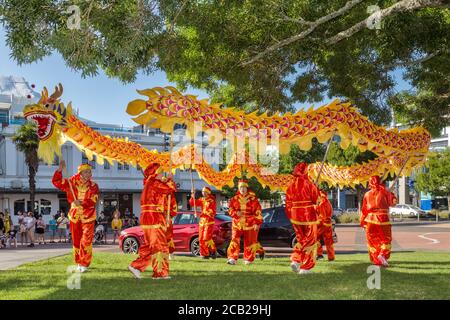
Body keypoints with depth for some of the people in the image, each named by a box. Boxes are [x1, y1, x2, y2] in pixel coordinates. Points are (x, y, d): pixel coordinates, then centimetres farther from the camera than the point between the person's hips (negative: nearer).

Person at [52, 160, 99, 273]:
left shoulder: (93, 186, 0)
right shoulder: (72, 183, 4)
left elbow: (93, 201, -11)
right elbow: (56, 182, 1)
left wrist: (81, 203, -23)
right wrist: (60, 170, -11)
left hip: (88, 217, -2)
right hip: (75, 216, 2)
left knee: (86, 240, -11)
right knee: (76, 241, 9)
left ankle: (84, 264, -7)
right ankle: (79, 262, 23)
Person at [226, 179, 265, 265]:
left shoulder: (252, 199, -3)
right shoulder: (235, 199, 5)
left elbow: (258, 212, -2)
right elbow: (230, 210, 9)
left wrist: (257, 223, -7)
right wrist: (235, 213, -12)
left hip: (250, 224, -2)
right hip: (237, 223, 2)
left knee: (249, 242, 6)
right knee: (235, 240, -11)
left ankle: (248, 259, 21)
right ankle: (232, 258, -13)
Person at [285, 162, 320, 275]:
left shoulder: (291, 186, 3)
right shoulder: (308, 184, -14)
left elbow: (288, 204, 8)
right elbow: (316, 200, -9)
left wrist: (291, 217, 18)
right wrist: (316, 190, 9)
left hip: (295, 216, 5)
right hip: (308, 216, -5)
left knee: (301, 240, 22)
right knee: (310, 242, 7)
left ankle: (295, 260, 5)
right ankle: (305, 267, 7)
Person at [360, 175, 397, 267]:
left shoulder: (367, 194, 5)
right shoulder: (384, 192, -3)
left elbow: (364, 210, 8)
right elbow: (393, 202, 3)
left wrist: (362, 221, 17)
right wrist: (390, 194, 14)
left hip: (370, 220, 2)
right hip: (383, 219, -2)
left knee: (373, 241, 11)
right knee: (386, 239, 6)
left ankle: (375, 260, 9)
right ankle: (383, 254, -19)